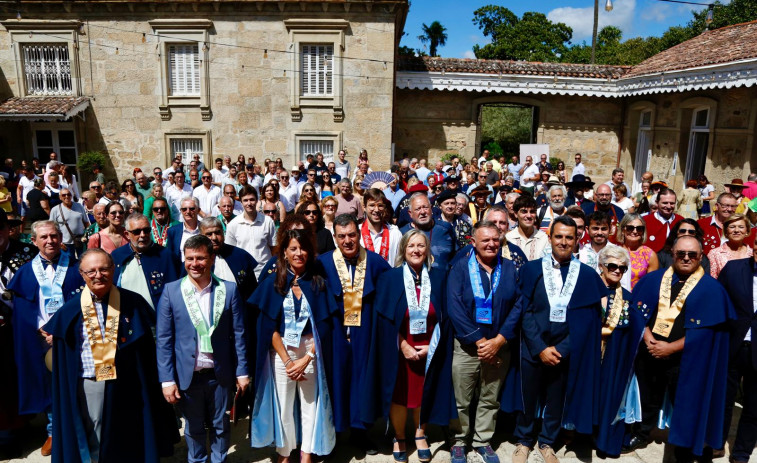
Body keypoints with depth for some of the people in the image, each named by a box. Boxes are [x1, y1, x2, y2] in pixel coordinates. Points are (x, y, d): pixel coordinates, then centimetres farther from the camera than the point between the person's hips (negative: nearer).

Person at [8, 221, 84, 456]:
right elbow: (22, 309, 2)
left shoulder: (76, 267, 1)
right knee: (49, 386, 10)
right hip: (41, 340, 2)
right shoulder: (24, 273, 7)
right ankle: (54, 432, 25)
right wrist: (43, 329, -12)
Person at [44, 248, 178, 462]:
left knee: (128, 442, 14)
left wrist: (147, 386, -5)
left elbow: (146, 348, -3)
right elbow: (61, 360, 2)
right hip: (89, 386, 1)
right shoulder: (71, 310, -2)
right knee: (93, 445, 13)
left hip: (127, 386, 0)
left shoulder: (133, 303, -5)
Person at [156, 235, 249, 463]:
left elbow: (238, 334, -1)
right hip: (187, 374, 0)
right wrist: (166, 379, -8)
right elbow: (163, 340, -4)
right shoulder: (171, 291, -5)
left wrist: (242, 371, -2)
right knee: (193, 428, 17)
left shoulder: (229, 290, -5)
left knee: (220, 427, 17)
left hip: (221, 374, 0)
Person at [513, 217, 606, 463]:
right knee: (528, 397, 12)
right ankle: (524, 441, 34)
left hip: (564, 351, 1)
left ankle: (547, 442, 36)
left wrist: (560, 348, -9)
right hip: (533, 348, 0)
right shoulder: (532, 269, -4)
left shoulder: (588, 275, -2)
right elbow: (524, 312, -6)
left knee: (556, 400, 14)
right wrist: (540, 348, -11)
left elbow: (586, 320, -1)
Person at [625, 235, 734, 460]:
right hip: (648, 353, 3)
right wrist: (648, 338, -13)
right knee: (647, 398, 19)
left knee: (684, 405, 8)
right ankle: (642, 434, 42)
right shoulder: (653, 279, 3)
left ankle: (684, 454, 27)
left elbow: (705, 330, -13)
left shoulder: (711, 288, -7)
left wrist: (671, 348, -17)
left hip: (685, 359, -3)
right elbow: (637, 309, 0)